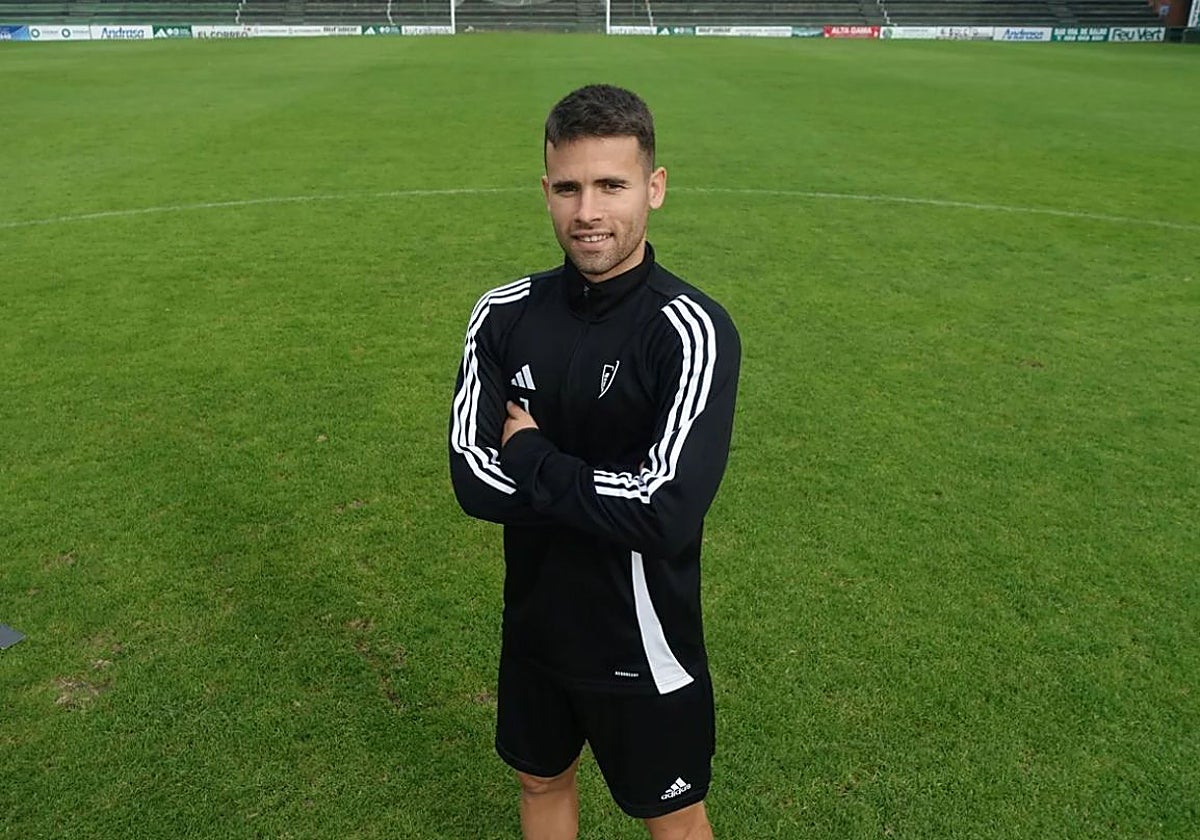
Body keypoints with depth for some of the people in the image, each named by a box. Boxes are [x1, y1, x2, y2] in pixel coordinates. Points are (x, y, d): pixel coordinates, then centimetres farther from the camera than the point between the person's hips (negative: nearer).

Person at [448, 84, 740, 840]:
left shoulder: (692, 331, -22)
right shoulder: (505, 316, -7)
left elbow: (668, 510, -31)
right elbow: (472, 478, -12)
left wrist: (530, 456, -20)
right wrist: (603, 489, -22)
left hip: (641, 644, -4)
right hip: (535, 622, 5)